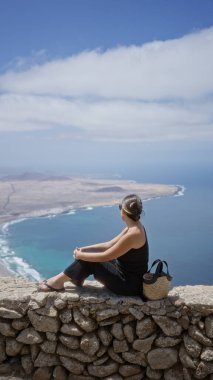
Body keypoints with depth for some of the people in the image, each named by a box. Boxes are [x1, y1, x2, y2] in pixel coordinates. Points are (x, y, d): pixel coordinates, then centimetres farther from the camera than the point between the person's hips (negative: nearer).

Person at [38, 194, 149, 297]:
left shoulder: (133, 234, -27)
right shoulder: (133, 227, 3)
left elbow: (104, 256, -23)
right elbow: (110, 245, 10)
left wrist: (80, 255, -9)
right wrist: (84, 249, 6)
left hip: (130, 284, -9)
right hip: (130, 277, 9)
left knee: (89, 261, -9)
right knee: (87, 256, 8)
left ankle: (59, 281, 5)